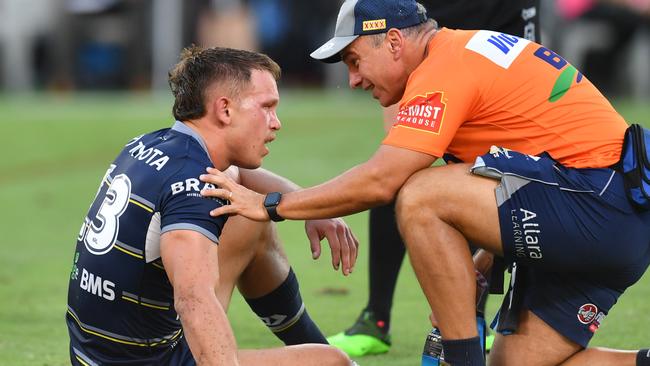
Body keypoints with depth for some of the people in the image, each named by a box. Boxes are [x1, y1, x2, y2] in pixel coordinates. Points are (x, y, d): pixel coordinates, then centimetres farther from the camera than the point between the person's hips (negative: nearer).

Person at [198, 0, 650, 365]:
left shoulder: (444, 68, -12)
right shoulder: (469, 49, 19)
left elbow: (380, 181, -18)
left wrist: (269, 205, -10)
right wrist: (489, 256, 15)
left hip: (601, 204, -10)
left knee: (420, 197, -19)